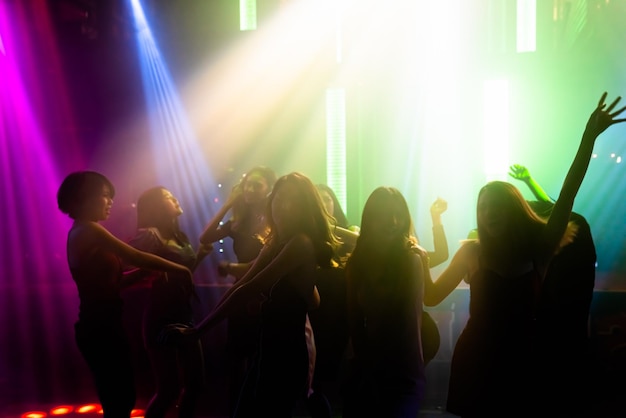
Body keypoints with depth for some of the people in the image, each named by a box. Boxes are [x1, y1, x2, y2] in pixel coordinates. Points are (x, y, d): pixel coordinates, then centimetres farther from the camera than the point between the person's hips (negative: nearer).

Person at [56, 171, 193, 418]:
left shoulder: (82, 234, 17)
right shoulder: (88, 231, -13)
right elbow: (136, 257, -16)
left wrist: (145, 274, 4)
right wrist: (179, 270, -7)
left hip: (101, 326, 10)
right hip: (102, 329, -10)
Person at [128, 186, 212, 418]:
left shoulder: (179, 236, 12)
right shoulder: (149, 235, -13)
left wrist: (200, 254, 8)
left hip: (183, 316, 8)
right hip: (161, 319, -8)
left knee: (195, 381, 14)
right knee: (169, 389, -5)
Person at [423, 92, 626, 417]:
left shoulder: (539, 248, -3)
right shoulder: (472, 252, -3)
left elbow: (567, 195, -10)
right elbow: (432, 296, 0)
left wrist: (589, 137, -16)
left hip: (521, 362, 1)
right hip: (474, 362, -1)